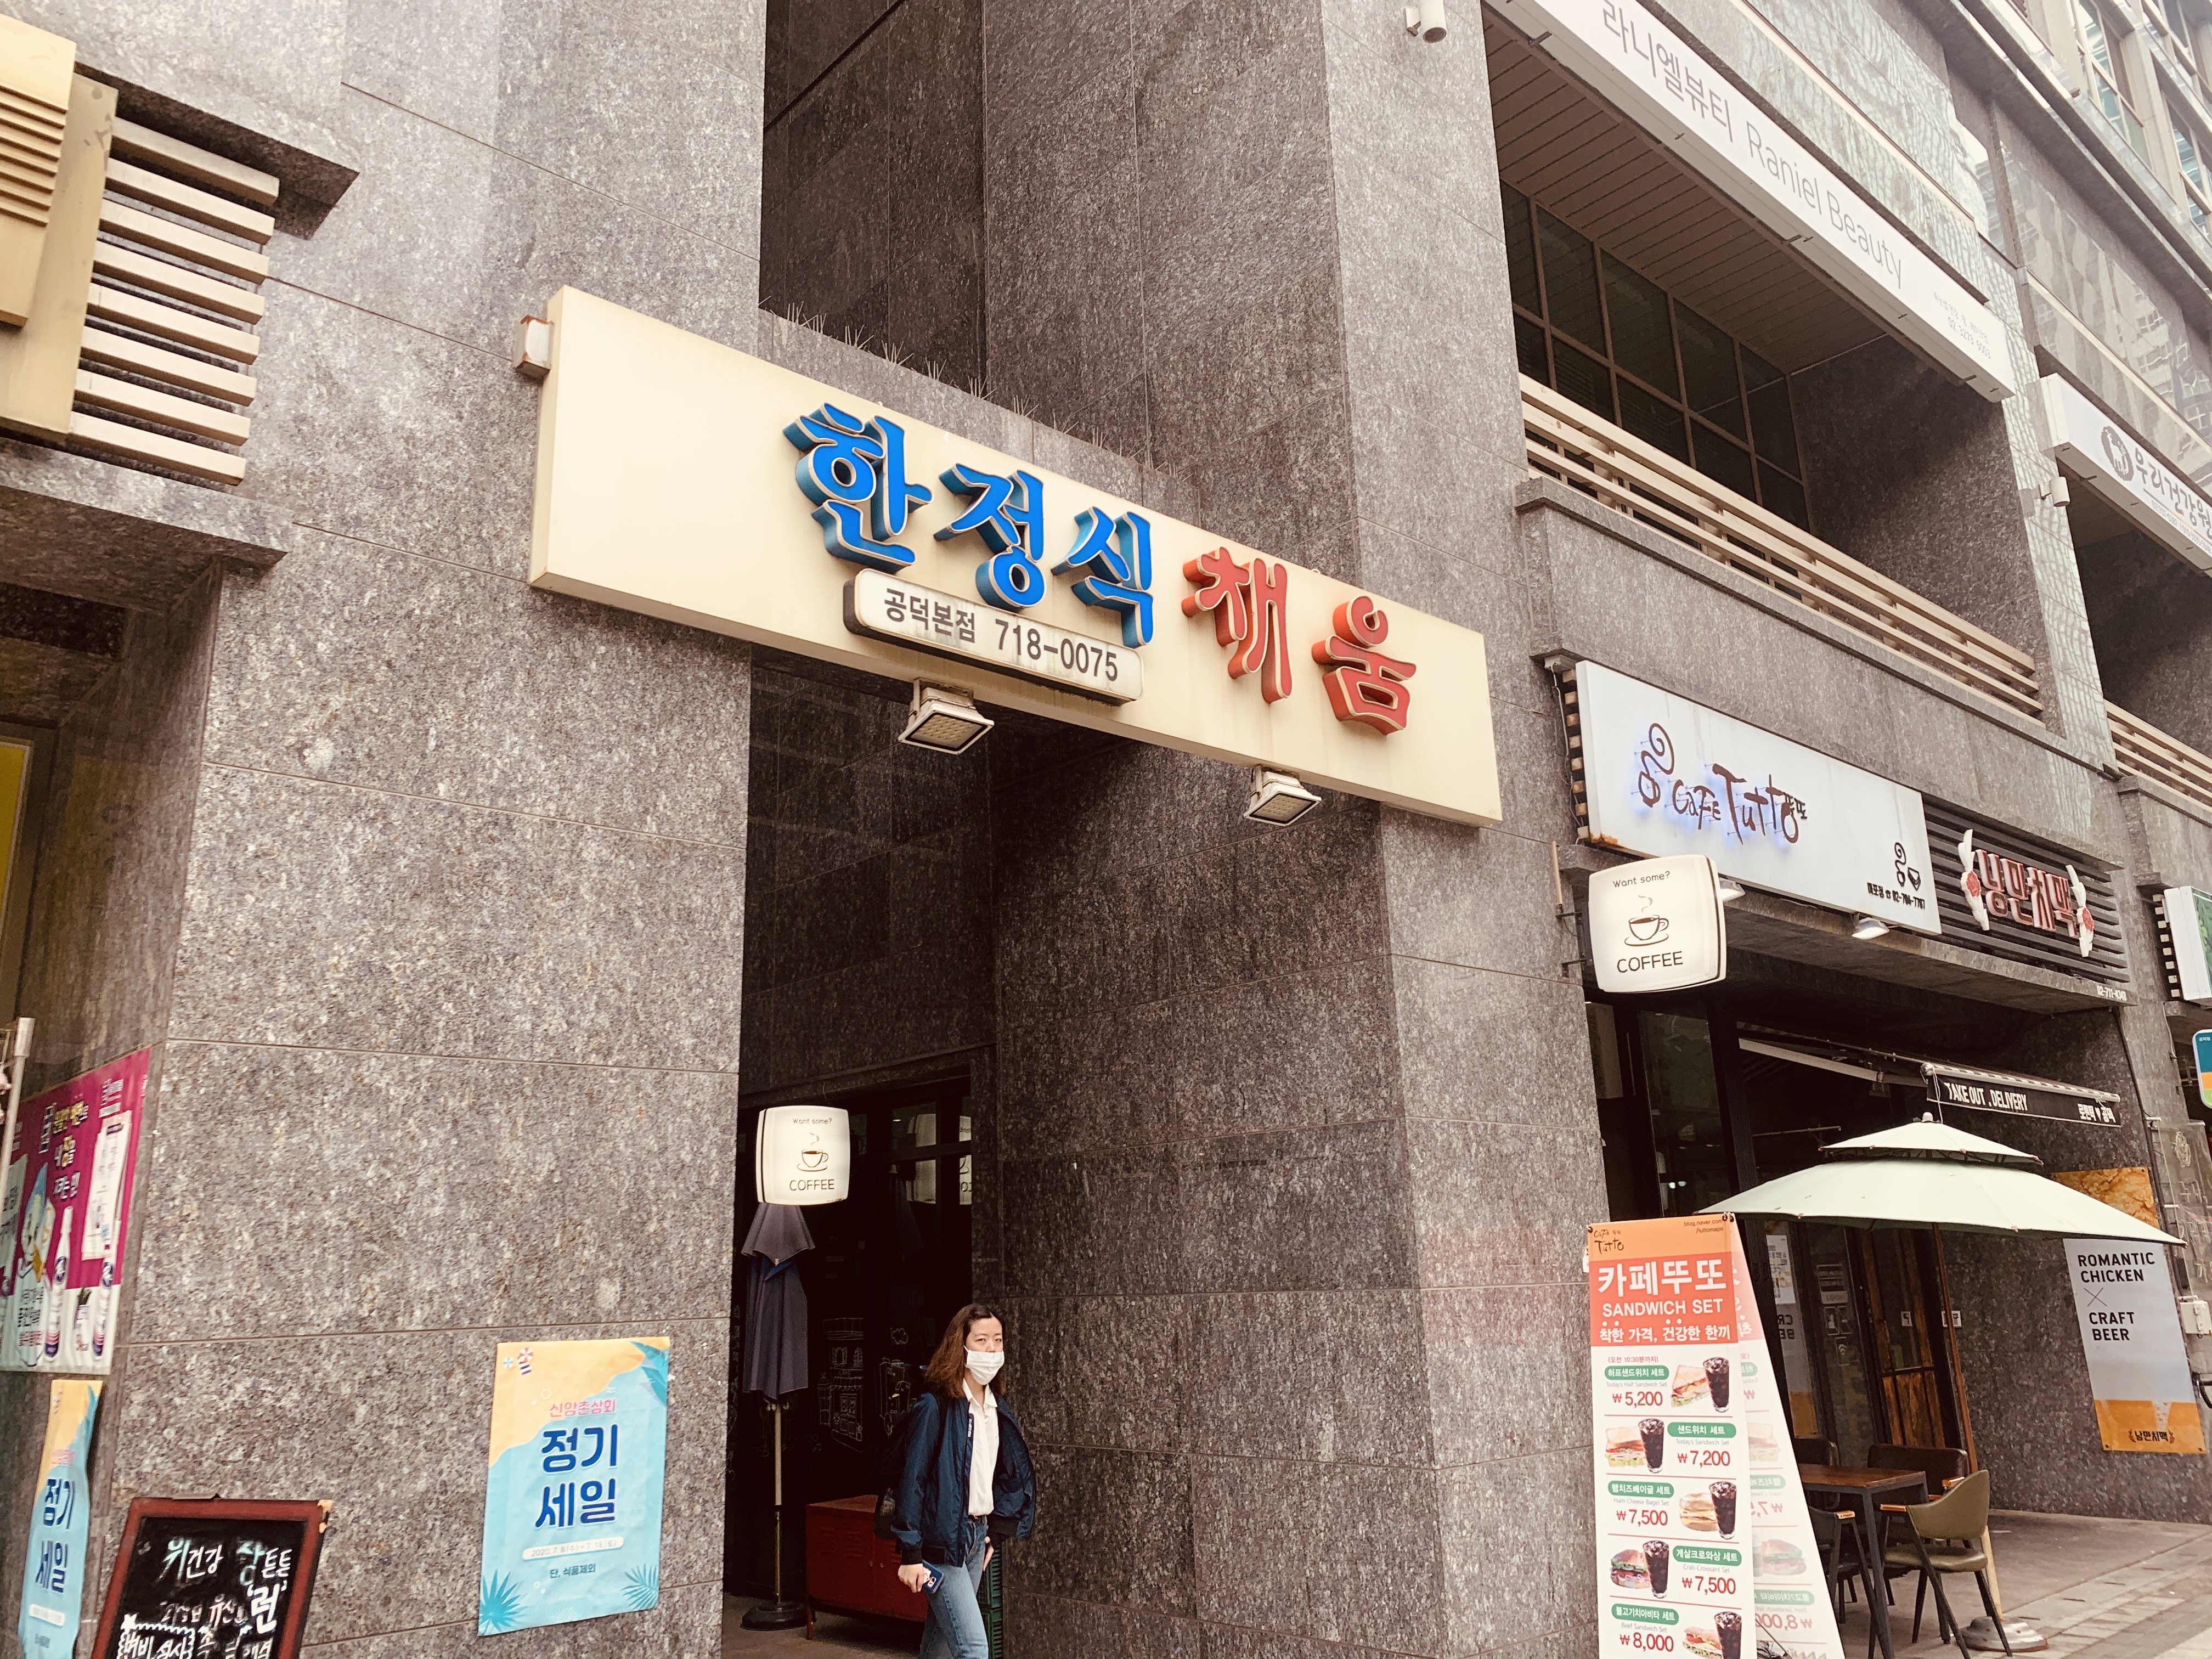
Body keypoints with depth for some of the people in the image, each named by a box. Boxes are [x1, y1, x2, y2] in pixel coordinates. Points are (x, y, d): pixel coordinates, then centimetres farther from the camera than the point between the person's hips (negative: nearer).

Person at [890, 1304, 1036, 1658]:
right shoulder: (935, 1406, -16)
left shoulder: (997, 1408, 7)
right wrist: (910, 1554, -17)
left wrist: (994, 1532, 15)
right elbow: (913, 1479, -16)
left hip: (977, 1534, 7)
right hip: (941, 1540, -7)